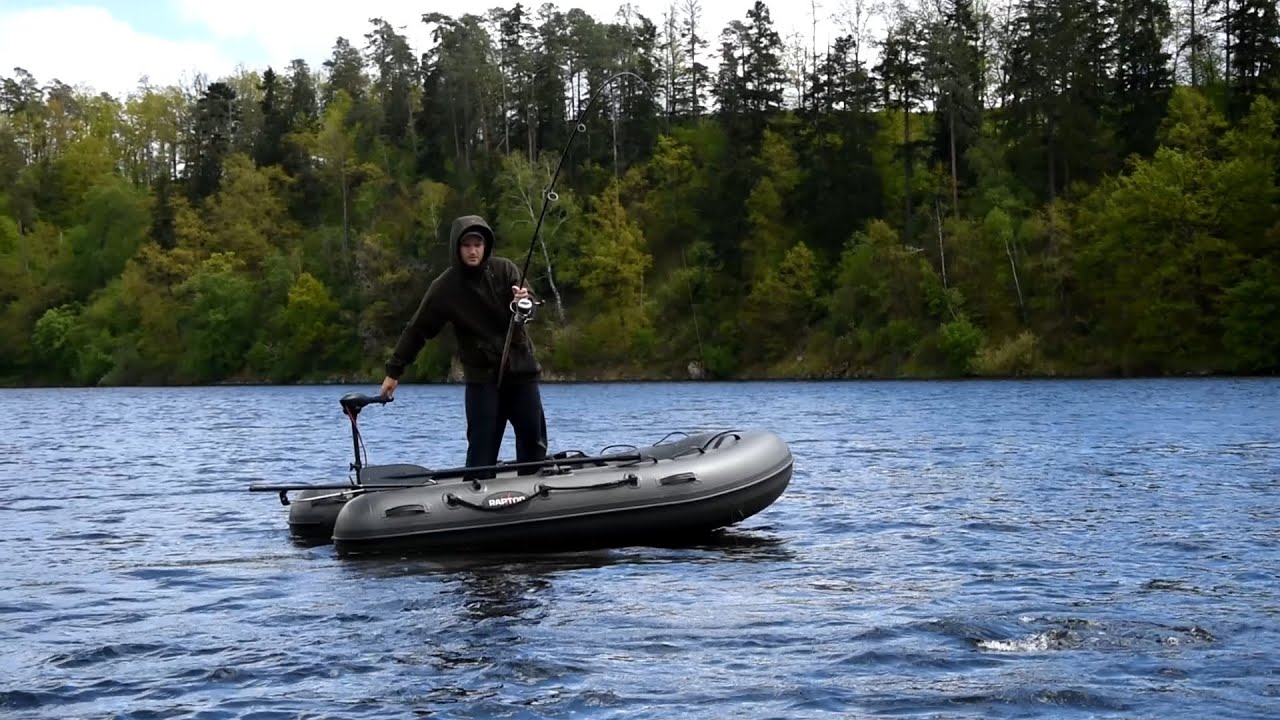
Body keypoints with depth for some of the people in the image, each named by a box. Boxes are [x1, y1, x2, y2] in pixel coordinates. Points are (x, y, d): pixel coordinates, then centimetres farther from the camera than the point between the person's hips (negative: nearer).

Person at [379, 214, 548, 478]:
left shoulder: (504, 270, 0)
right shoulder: (445, 286, -4)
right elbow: (417, 330, 0)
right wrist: (394, 371, 0)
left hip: (521, 369, 3)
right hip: (482, 376, -2)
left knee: (534, 441, 6)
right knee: (482, 448, -8)